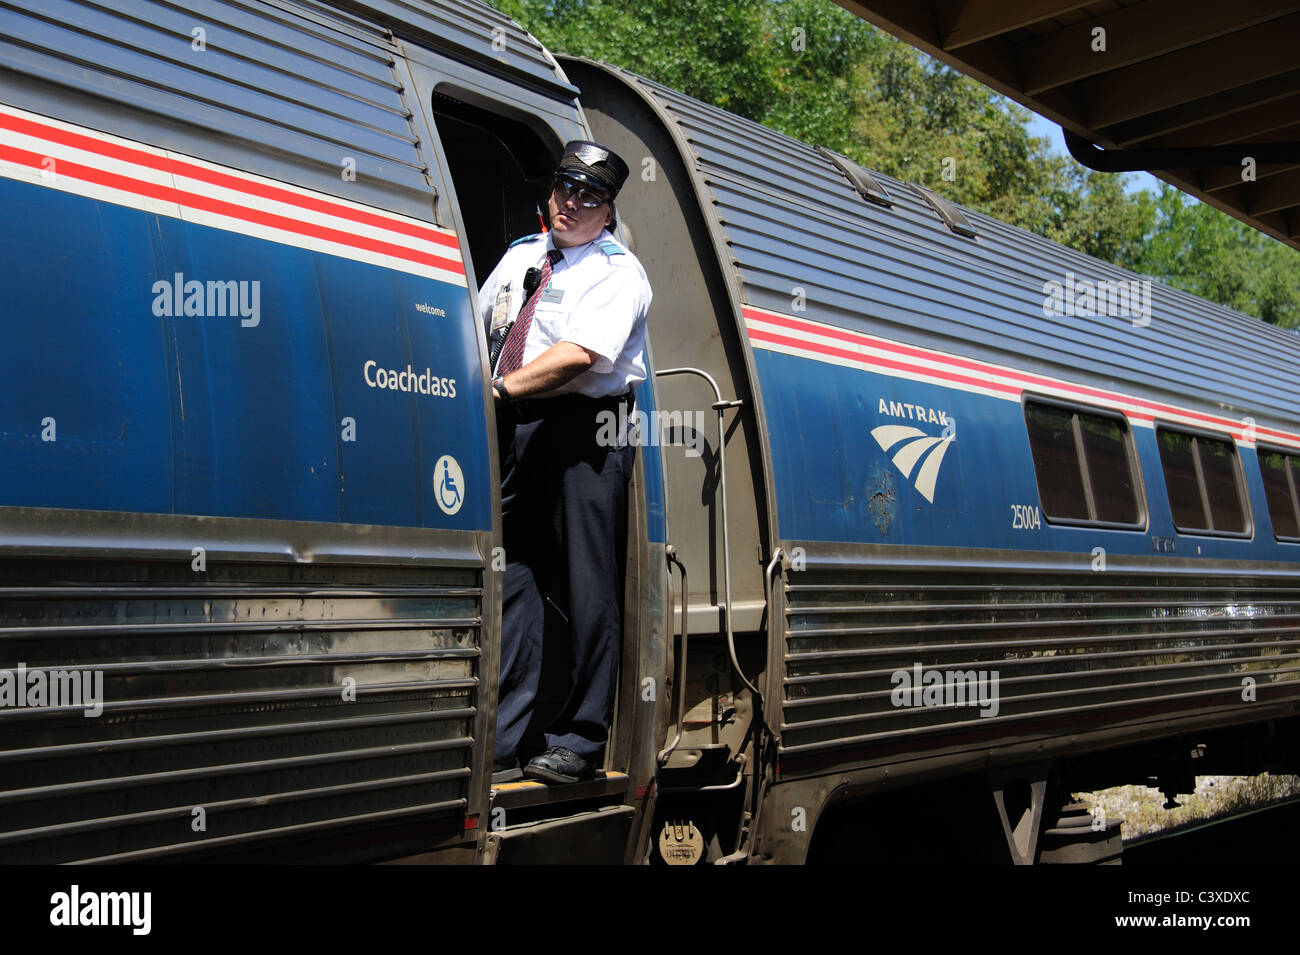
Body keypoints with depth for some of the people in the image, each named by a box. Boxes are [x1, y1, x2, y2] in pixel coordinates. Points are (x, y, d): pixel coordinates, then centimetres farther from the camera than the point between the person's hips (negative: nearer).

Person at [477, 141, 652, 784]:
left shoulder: (618, 272, -3)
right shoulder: (520, 255, 19)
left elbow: (578, 354, -18)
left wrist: (501, 389, -20)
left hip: (585, 431, -6)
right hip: (515, 429, 6)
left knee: (586, 584, -3)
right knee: (513, 574, 5)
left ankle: (580, 740, 8)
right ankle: (503, 742, 10)